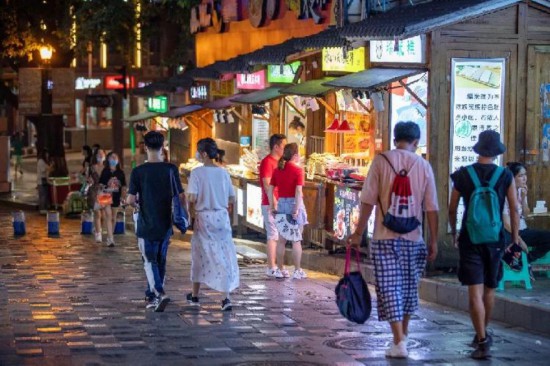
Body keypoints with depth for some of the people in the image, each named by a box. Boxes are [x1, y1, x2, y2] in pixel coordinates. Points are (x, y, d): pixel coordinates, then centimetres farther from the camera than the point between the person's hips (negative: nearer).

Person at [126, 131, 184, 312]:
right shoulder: (171, 169, -4)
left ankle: (159, 293, -17)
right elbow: (181, 197, -3)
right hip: (165, 225, 2)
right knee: (161, 261, 16)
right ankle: (152, 296, 26)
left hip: (146, 225, -2)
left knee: (150, 261, 4)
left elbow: (130, 200, -11)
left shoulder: (138, 171, -9)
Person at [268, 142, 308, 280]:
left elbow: (270, 189, 5)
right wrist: (296, 209, -17)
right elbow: (298, 191, -18)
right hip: (294, 203, -5)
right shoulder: (297, 170, -10)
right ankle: (297, 271, 5)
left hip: (281, 203, 5)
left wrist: (272, 206, 10)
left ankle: (281, 270, 16)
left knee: (281, 240, 12)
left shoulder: (277, 170, 6)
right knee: (296, 240, 2)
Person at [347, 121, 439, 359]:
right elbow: (431, 208, 2)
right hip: (414, 238, 2)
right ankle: (403, 334, 30)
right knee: (409, 287, 17)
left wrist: (358, 233, 0)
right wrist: (433, 241, 8)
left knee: (390, 289, -1)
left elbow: (368, 201, -6)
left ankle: (399, 342, -7)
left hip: (385, 237, -2)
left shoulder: (382, 161, -3)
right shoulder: (424, 166, 2)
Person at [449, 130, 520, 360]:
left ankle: (482, 343, -14)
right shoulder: (506, 177, -3)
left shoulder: (462, 175, -2)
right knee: (489, 290, 19)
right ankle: (482, 335, 34)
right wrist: (515, 239, 5)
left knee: (474, 292, -5)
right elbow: (514, 211, -4)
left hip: (470, 239, -2)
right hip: (495, 240, 2)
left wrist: (454, 233, 21)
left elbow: (452, 209, 5)